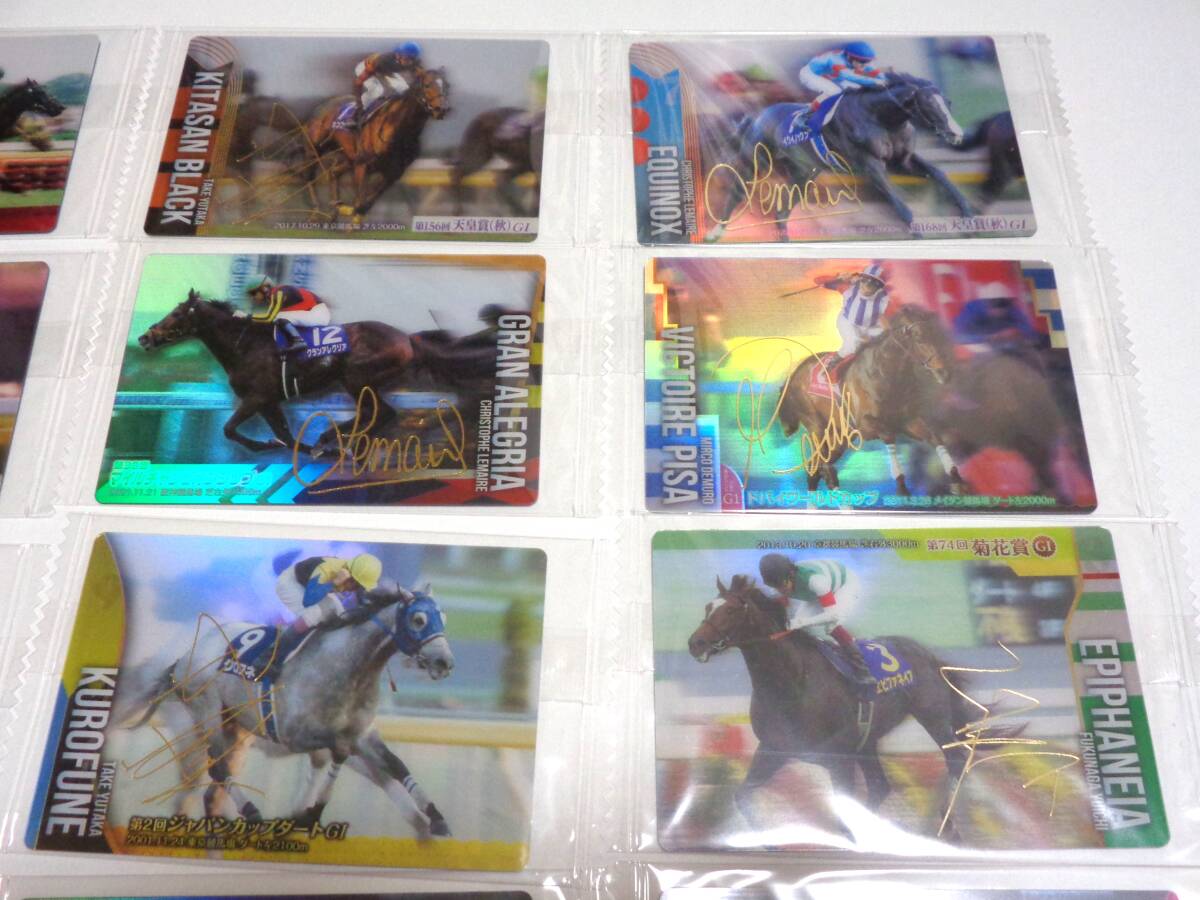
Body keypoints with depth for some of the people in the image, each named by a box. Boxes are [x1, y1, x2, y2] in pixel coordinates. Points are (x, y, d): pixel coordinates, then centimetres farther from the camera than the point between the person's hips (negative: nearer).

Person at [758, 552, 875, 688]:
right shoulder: (782, 583, -21)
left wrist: (801, 622, -44)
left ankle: (862, 671, -16)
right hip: (821, 591, 6)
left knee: (830, 624, -27)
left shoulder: (813, 579, -42)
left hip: (846, 584, -6)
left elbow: (833, 614, -41)